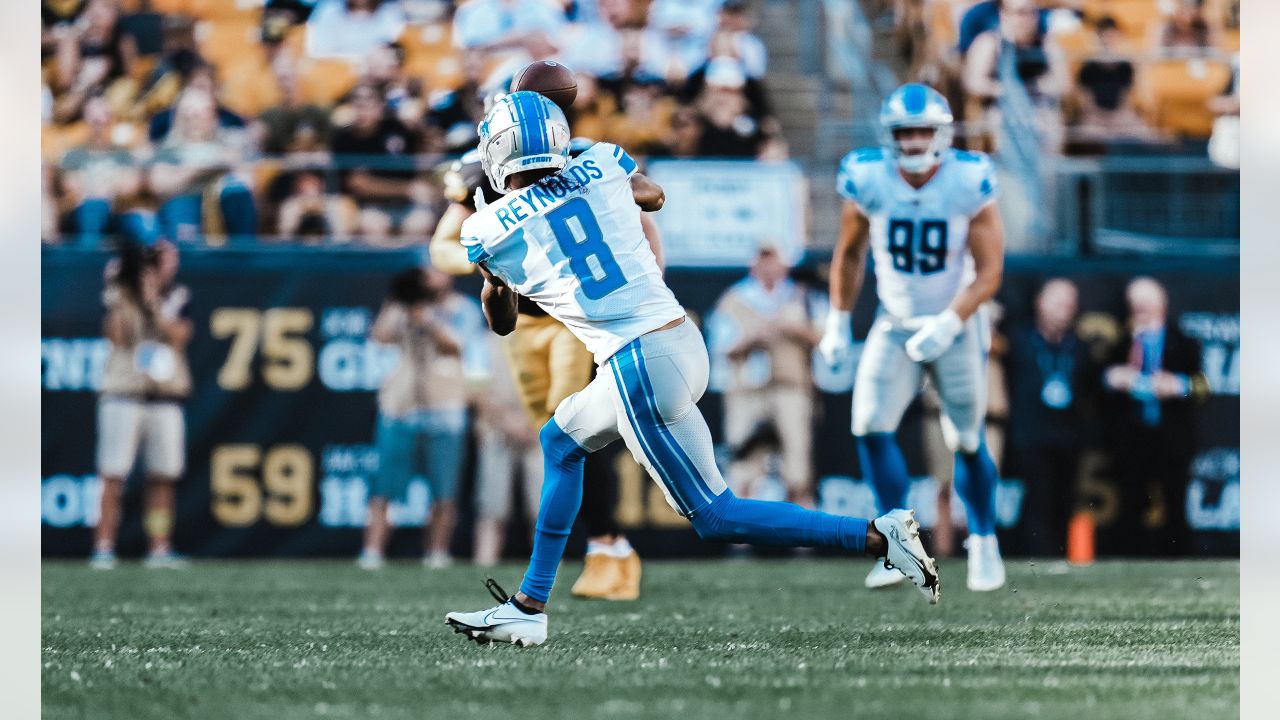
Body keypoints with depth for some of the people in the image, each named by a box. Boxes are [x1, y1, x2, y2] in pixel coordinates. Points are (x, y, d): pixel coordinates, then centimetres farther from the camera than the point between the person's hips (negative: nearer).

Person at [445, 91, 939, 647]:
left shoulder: (489, 231, -2)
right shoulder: (601, 168, 7)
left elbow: (501, 323, 16)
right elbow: (653, 196, 33)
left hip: (637, 367, -7)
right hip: (684, 340, 7)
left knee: (714, 516, 3)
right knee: (560, 440, 25)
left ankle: (875, 536, -7)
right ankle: (528, 606, 27)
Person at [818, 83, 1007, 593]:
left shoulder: (969, 183, -18)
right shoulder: (867, 180, -13)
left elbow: (989, 272, -15)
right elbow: (849, 255, 5)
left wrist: (948, 324, -26)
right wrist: (837, 322, 7)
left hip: (957, 326, -2)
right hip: (895, 326, 2)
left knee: (967, 443, 6)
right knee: (871, 428, -15)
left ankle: (984, 543, 28)